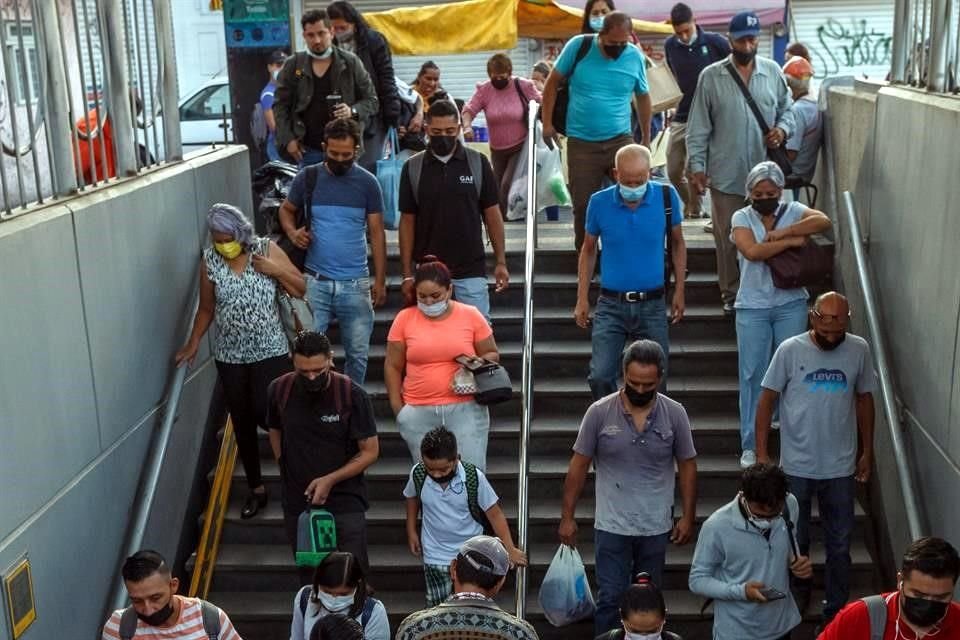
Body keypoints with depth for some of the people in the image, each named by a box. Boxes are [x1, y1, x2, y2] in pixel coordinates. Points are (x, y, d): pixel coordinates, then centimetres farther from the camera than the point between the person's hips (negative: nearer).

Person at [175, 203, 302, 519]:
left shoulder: (267, 249, -6)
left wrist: (276, 270, -16)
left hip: (270, 351, -2)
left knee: (265, 413, -13)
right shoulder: (209, 260, -2)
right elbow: (207, 308, 9)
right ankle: (256, 488, 23)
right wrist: (193, 343, 7)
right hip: (229, 356, 3)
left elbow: (301, 289, -2)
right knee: (242, 423, 9)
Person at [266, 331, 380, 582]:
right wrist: (288, 471, 6)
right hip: (297, 503, 3)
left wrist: (330, 480, -18)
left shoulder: (352, 395, -15)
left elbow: (370, 451, -9)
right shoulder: (279, 390, -5)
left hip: (345, 503, -3)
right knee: (308, 579, 14)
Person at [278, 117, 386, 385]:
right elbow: (286, 209, 16)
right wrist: (293, 233, -7)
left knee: (358, 353, 9)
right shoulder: (307, 178, 0)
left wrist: (380, 280, -2)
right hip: (315, 281, 0)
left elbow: (376, 233, 2)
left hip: (355, 284, 0)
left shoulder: (367, 182, 0)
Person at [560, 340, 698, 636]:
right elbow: (579, 466, -4)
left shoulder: (675, 414, -7)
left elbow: (687, 466, 3)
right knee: (610, 598, 0)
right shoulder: (599, 412, -11)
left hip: (656, 527, 2)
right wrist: (567, 517, -3)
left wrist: (688, 517, 2)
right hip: (612, 526, -1)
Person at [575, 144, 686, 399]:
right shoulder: (599, 202, -6)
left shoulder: (667, 196, -5)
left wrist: (679, 291, 5)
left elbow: (677, 243, 9)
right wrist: (582, 299, 4)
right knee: (600, 376, -10)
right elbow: (588, 250, 7)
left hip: (652, 304, 1)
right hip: (611, 304, -1)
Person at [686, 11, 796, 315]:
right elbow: (698, 128, -2)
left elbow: (787, 109, 14)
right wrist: (696, 165, -6)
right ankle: (731, 295, 18)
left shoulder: (773, 71, 4)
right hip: (726, 175, -2)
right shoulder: (711, 77, -3)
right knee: (728, 238, 5)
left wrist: (783, 128, -8)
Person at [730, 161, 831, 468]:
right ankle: (751, 445, 11)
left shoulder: (792, 211, 5)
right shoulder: (742, 217, 1)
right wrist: (794, 240, -14)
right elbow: (752, 251, -17)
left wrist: (781, 232, -18)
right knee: (753, 375, 3)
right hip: (753, 307, -1)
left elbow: (824, 221, -14)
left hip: (791, 304, 1)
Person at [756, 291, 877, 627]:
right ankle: (795, 599, 37)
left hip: (840, 467, 2)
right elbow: (767, 400, -6)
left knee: (839, 545, 12)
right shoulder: (790, 350, -11)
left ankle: (837, 611, 27)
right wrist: (761, 453, -8)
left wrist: (867, 451, 9)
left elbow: (864, 399, 7)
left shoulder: (859, 350, -4)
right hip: (796, 467, -1)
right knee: (794, 541, 15)